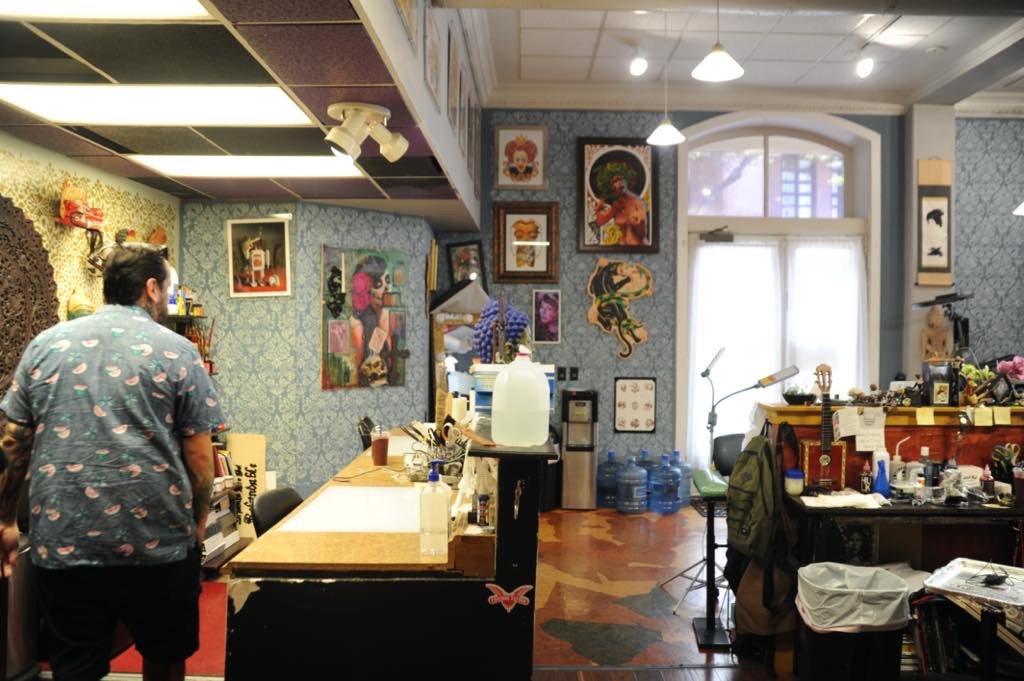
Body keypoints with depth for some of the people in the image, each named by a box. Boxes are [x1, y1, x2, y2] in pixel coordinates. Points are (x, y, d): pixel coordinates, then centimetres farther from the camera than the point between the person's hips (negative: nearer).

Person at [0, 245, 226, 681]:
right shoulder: (176, 350, -4)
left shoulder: (45, 345, 6)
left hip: (62, 543, 3)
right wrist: (197, 523, 9)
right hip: (157, 539, -2)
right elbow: (199, 457, -5)